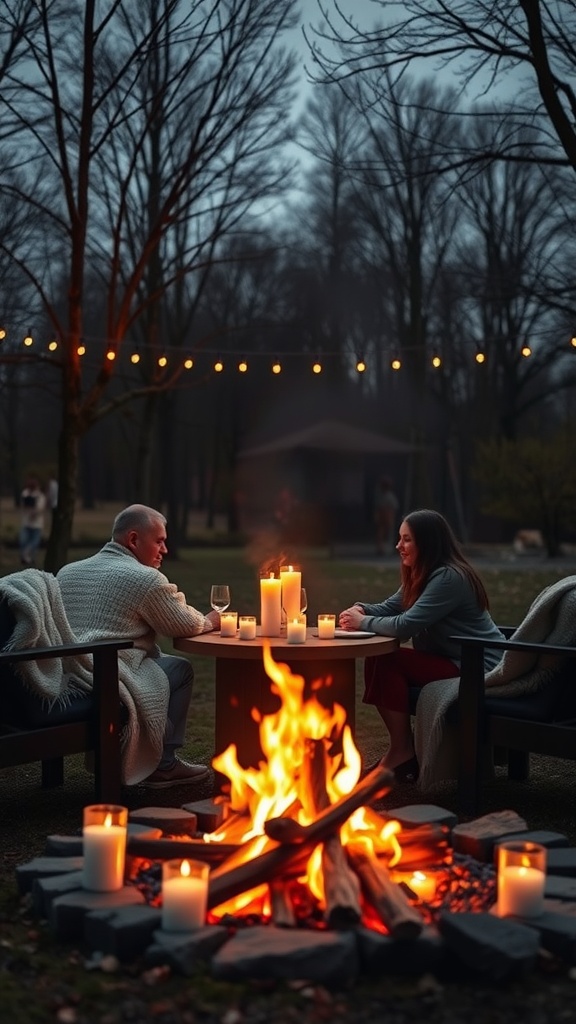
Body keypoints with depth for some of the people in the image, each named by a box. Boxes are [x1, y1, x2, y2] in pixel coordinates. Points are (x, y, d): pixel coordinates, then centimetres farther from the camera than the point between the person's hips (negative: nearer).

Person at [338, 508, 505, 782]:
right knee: (377, 659, -5)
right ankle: (400, 749, -3)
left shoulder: (449, 578, -21)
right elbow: (390, 608, 15)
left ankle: (402, 750, -7)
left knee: (385, 661, -18)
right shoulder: (420, 575, 10)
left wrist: (363, 623, -14)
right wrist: (361, 610, -7)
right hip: (450, 660, 10)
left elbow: (405, 626, -27)